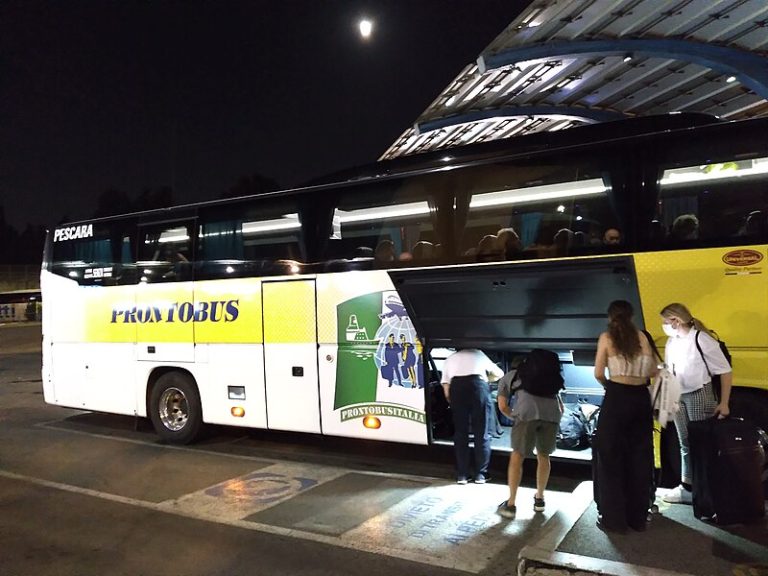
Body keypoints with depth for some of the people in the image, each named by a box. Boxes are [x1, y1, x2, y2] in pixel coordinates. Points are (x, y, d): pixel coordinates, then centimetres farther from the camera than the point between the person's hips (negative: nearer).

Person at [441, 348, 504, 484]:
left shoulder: (450, 359, 31)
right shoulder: (479, 354, 32)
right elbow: (499, 374, 39)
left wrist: (453, 403, 31)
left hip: (457, 386, 1)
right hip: (478, 384, -1)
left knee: (460, 433, 10)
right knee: (482, 434, 9)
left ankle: (462, 474, 13)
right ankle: (480, 474, 12)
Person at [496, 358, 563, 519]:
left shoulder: (507, 377, 31)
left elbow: (503, 406, 17)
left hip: (527, 412, -3)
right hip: (552, 413, 3)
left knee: (517, 457, 14)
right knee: (543, 456, 25)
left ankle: (511, 504, 15)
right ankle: (539, 499, 35)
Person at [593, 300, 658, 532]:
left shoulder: (606, 337, -3)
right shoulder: (641, 337, 6)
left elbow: (599, 374, -5)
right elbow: (653, 371, 7)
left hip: (617, 399, -4)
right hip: (641, 399, 4)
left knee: (611, 457, 7)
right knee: (640, 457, 14)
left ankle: (614, 518, 12)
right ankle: (638, 517, 24)